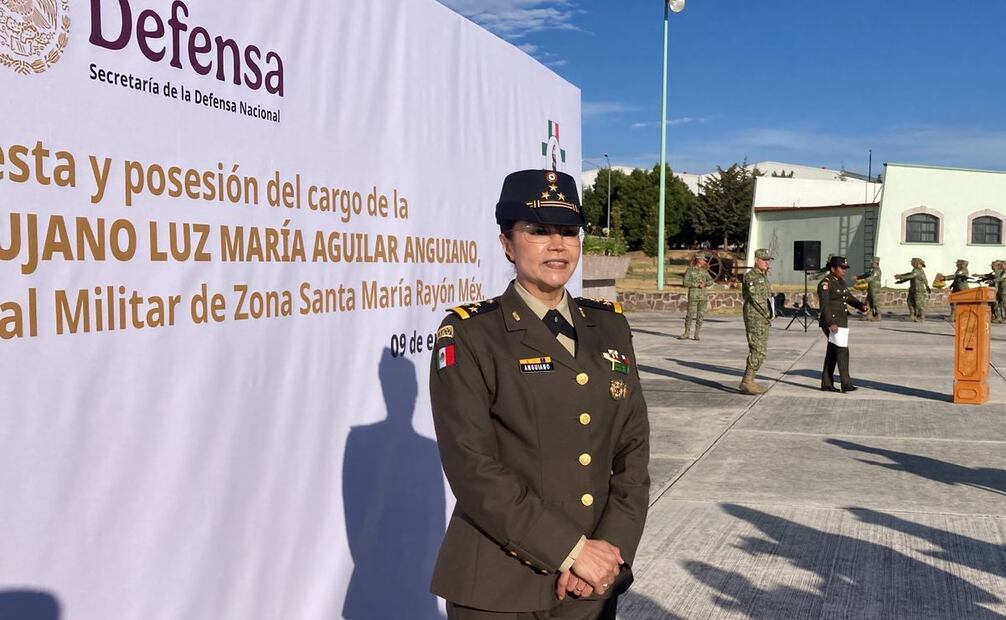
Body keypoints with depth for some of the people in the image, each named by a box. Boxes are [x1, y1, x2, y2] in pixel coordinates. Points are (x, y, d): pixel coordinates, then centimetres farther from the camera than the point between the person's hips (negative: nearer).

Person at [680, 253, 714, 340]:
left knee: (700, 315, 1)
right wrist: (697, 285, -16)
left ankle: (696, 334, 7)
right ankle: (687, 333, 1)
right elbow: (686, 283, -9)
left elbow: (711, 281, 10)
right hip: (693, 295, -4)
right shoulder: (689, 270, -2)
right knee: (690, 314, -7)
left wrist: (705, 284, -10)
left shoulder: (704, 271, 12)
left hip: (703, 296, 4)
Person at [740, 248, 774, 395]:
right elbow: (755, 298, -17)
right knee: (758, 351, -13)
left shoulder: (764, 277, 18)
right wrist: (768, 316, -9)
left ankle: (749, 381, 16)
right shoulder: (750, 276, -12)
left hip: (764, 320, 10)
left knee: (760, 351, 11)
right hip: (755, 318, -10)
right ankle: (746, 382, -11)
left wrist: (771, 314, 5)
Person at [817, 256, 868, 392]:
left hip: (841, 322, 10)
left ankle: (827, 384, 15)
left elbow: (849, 298, 18)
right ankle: (846, 384, -10)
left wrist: (862, 306, -1)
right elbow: (824, 305, -20)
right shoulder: (825, 283, -13)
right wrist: (831, 323, -26)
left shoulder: (841, 282, 16)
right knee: (842, 351, -12)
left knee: (832, 353, 11)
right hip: (832, 322, -10)